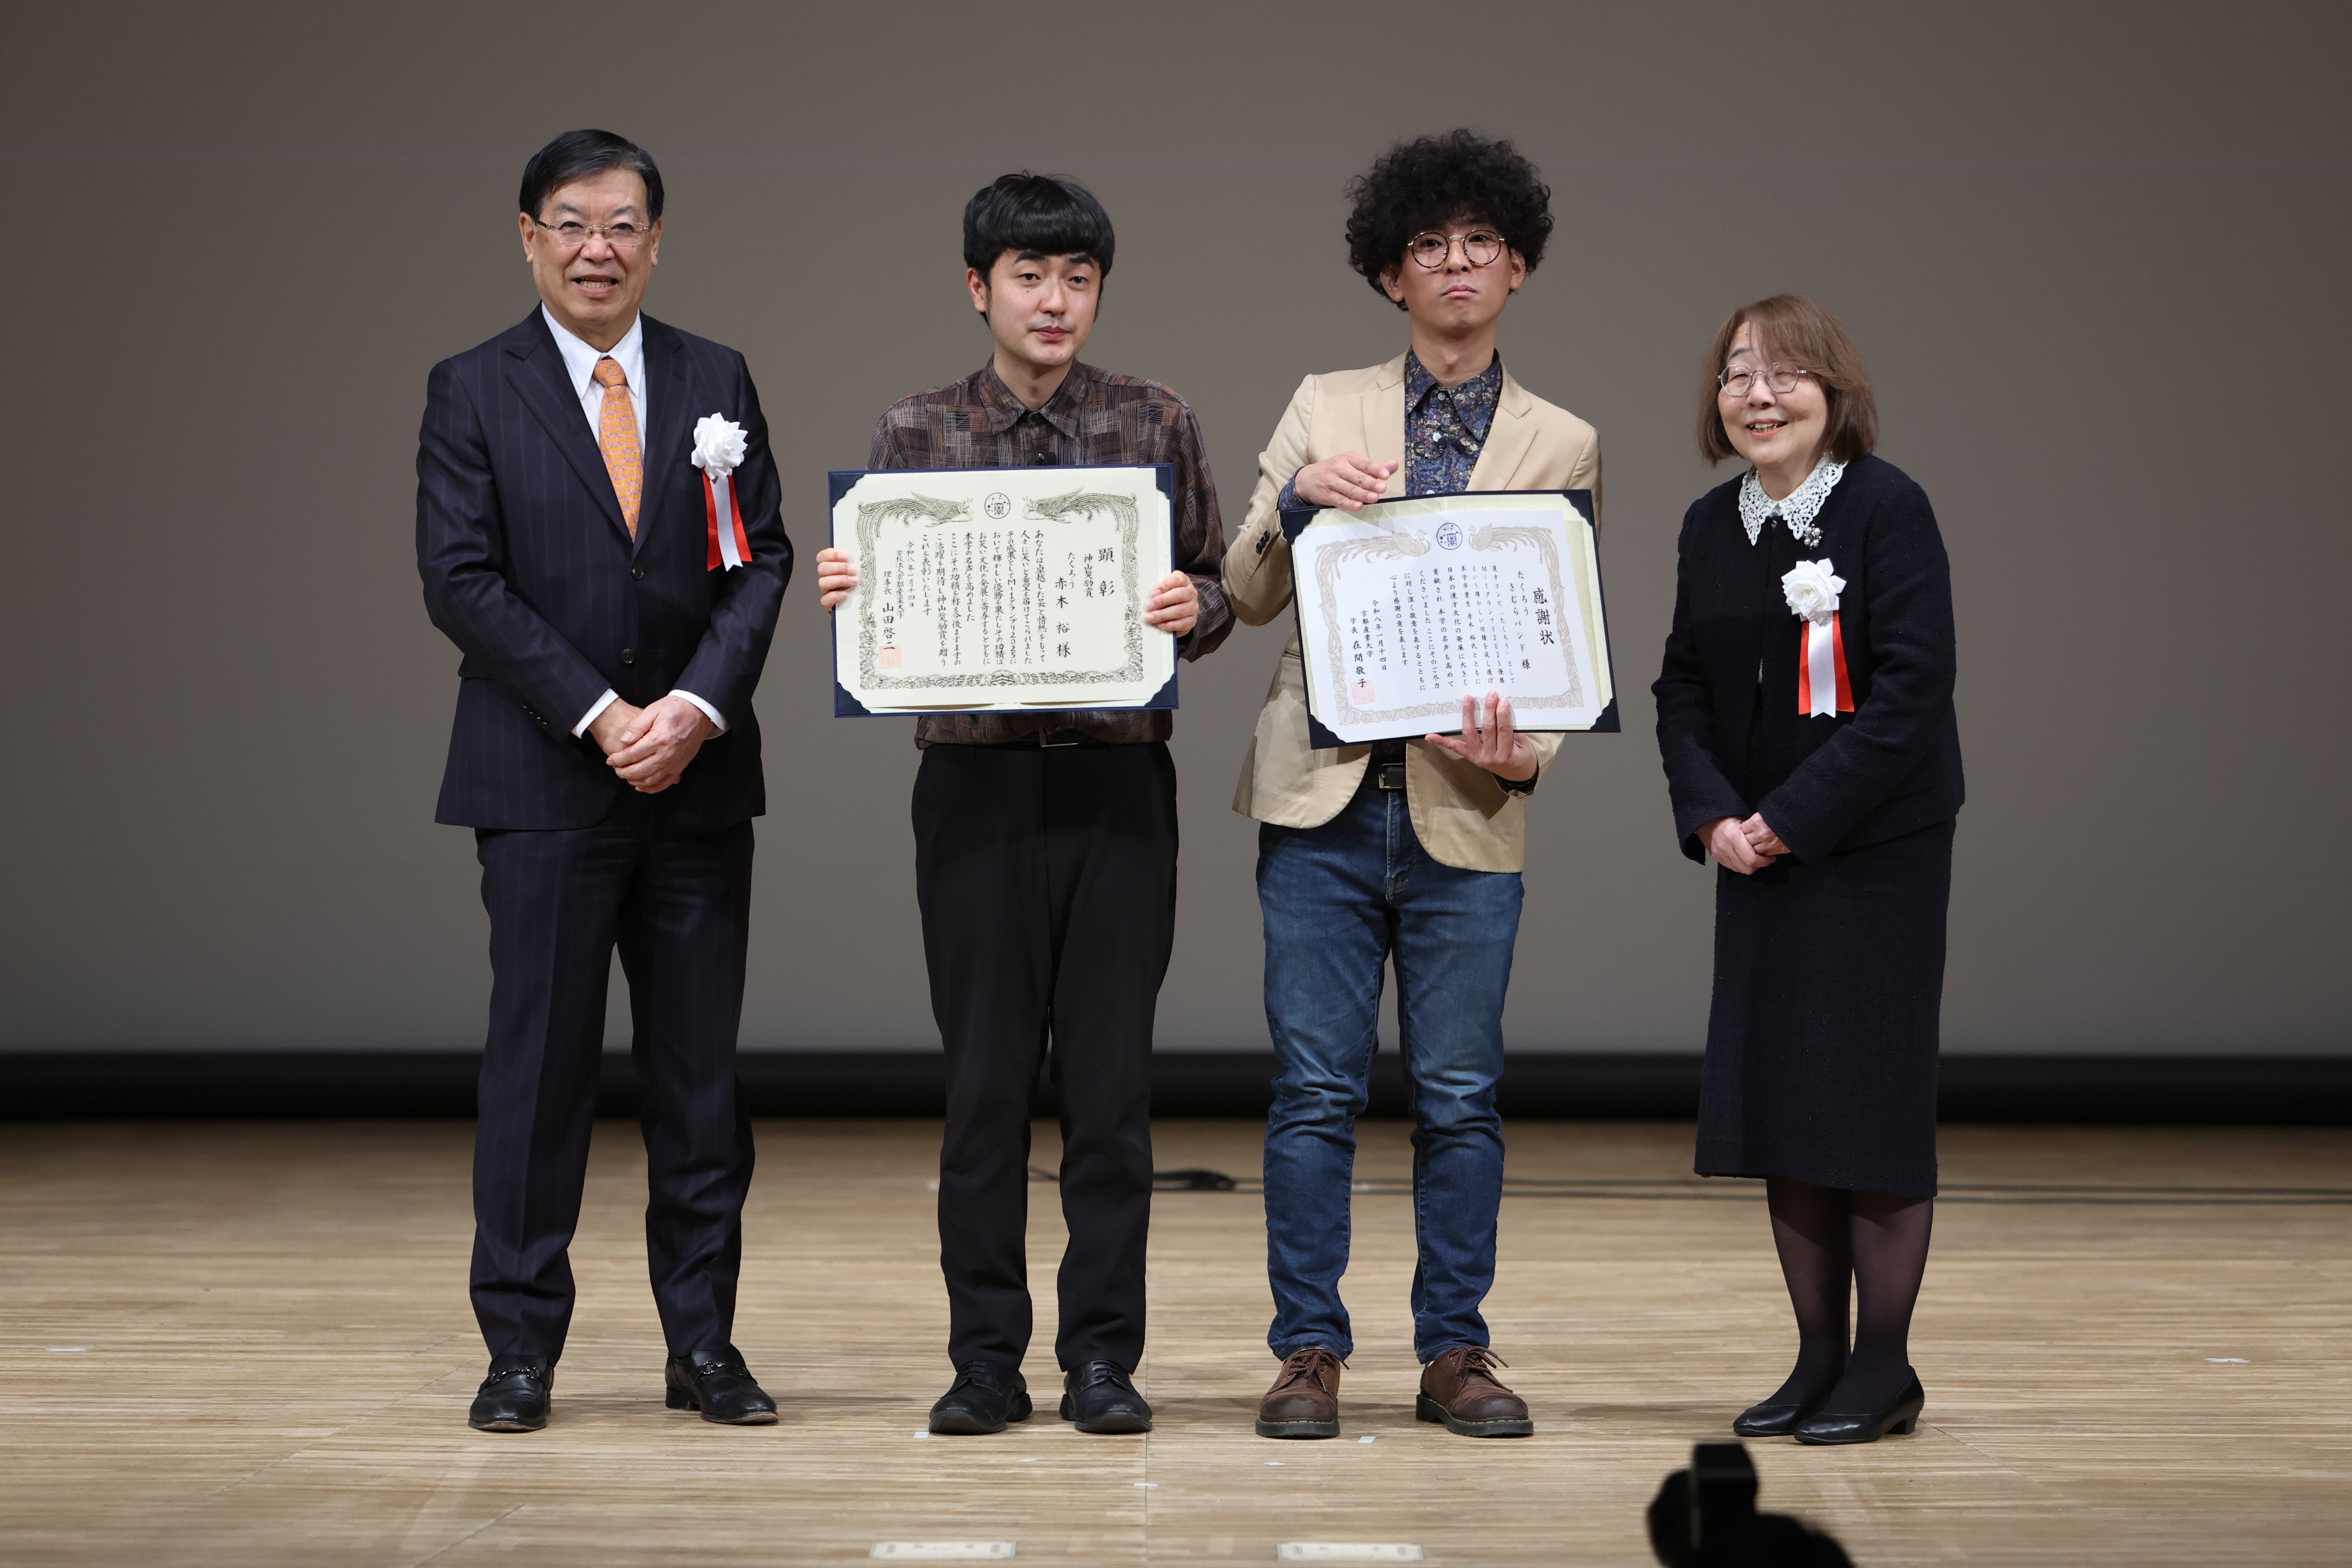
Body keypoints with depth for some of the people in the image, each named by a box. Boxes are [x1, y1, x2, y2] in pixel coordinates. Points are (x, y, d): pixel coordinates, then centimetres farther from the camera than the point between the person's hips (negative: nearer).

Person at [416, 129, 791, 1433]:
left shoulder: (717, 383, 10)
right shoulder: (472, 393, 2)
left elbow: (761, 561, 4)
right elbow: (461, 580, -5)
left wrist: (697, 707, -11)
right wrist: (600, 716, -13)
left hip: (699, 775, 3)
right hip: (544, 782, -2)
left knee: (700, 1069, 5)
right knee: (538, 1062, -1)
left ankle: (704, 1346, 13)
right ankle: (521, 1348, 7)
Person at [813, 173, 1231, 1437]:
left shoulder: (1156, 425, 7)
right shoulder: (917, 432, 7)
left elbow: (1215, 594, 8)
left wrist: (1195, 609, -14)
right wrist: (841, 597, -14)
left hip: (1118, 777, 0)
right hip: (975, 776, 0)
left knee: (1111, 1074, 2)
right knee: (984, 1077, 2)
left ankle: (1102, 1357, 10)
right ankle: (987, 1358, 10)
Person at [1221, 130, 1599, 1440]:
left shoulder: (1563, 444, 9)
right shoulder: (1323, 407, 9)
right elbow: (1247, 596, 6)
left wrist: (1527, 752, -11)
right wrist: (1296, 500, -13)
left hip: (1468, 809, 0)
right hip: (1323, 793, 0)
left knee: (1462, 1094, 3)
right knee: (1318, 1090, 0)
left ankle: (1456, 1353, 13)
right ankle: (1310, 1352, 9)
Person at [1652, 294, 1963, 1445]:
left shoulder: (1887, 506, -11)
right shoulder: (1710, 525, 8)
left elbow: (1913, 686, -16)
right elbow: (1683, 688, 10)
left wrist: (1793, 818, -18)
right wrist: (1710, 816, -7)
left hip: (1878, 852, -6)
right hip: (1756, 858, 6)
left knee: (1871, 1098, -2)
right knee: (1772, 1098, 7)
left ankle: (1885, 1369, 8)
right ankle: (1819, 1358, 17)